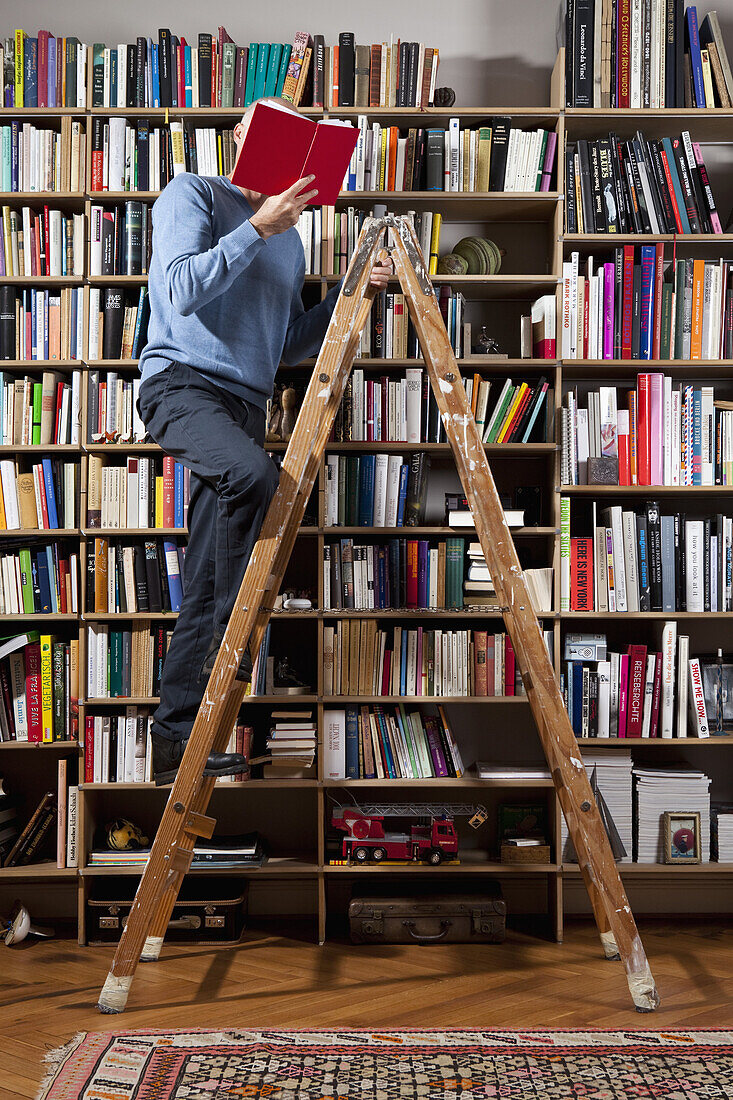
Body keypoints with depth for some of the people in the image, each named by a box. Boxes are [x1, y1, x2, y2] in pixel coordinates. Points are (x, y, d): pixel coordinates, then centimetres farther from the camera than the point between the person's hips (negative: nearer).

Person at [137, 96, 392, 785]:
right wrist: (258, 227, -14)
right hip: (181, 380, -6)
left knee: (208, 585, 0)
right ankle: (231, 640, -21)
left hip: (244, 403, 6)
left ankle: (176, 739, 5)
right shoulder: (192, 194, 5)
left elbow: (290, 344, 22)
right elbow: (182, 289, -11)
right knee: (252, 473, -38)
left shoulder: (288, 239, 24)